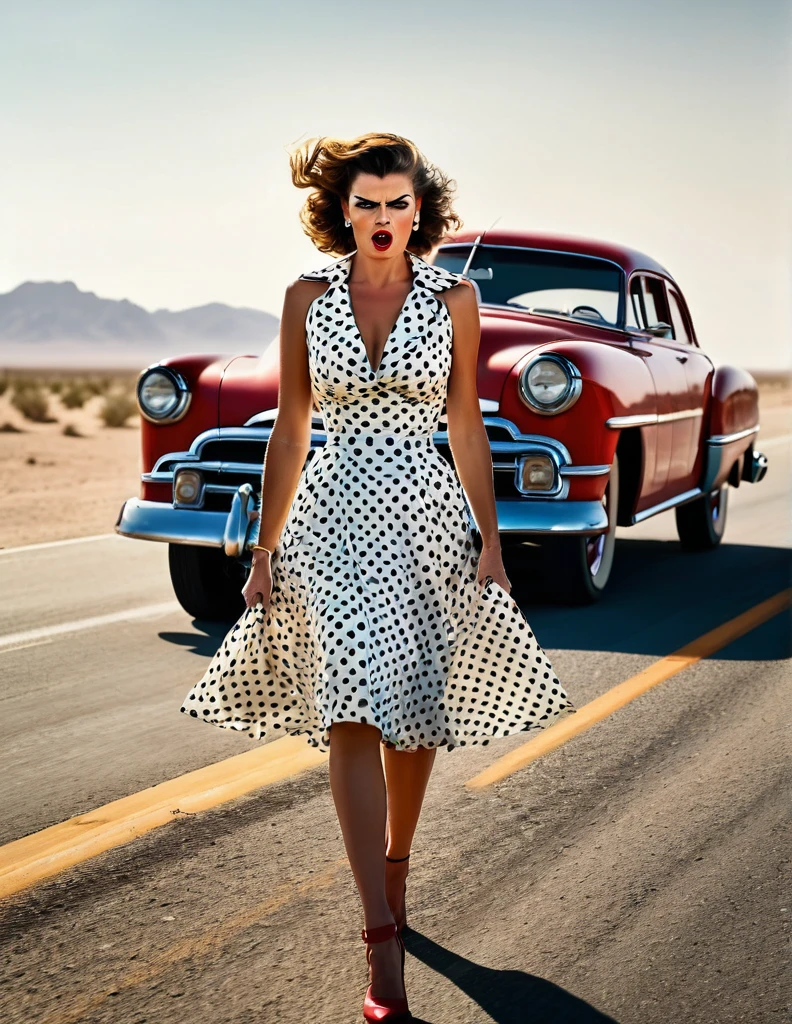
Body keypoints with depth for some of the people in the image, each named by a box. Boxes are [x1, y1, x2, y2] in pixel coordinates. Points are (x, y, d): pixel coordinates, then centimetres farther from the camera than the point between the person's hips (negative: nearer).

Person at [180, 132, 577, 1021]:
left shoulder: (452, 299, 2)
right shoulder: (307, 299, 3)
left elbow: (466, 429, 5)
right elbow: (290, 431, 6)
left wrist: (491, 540, 2)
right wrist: (265, 548, 6)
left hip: (426, 513, 1)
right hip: (334, 513, -1)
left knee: (414, 711, 10)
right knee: (352, 711, -13)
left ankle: (395, 865, 36)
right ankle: (382, 939, -15)